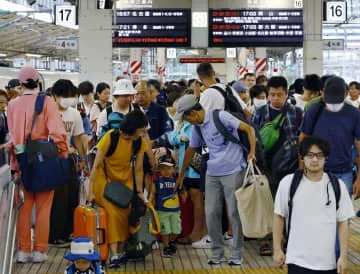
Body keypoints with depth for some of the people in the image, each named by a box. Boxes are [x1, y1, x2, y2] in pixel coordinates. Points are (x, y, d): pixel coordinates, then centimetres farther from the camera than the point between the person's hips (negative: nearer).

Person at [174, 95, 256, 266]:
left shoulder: (220, 117, -12)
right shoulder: (197, 128, 10)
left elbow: (248, 129, -12)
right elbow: (191, 150, 23)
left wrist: (252, 152, -22)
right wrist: (181, 175, 27)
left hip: (233, 171, -6)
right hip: (212, 173, 6)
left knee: (234, 213, 0)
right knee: (211, 213, 4)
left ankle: (237, 254, 10)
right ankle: (217, 252, 17)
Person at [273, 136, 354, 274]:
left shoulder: (337, 186, 0)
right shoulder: (288, 183, -3)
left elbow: (343, 222, 3)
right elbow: (279, 216, 5)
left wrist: (343, 256, 0)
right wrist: (277, 250, 4)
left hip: (328, 262, 2)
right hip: (298, 261, -1)